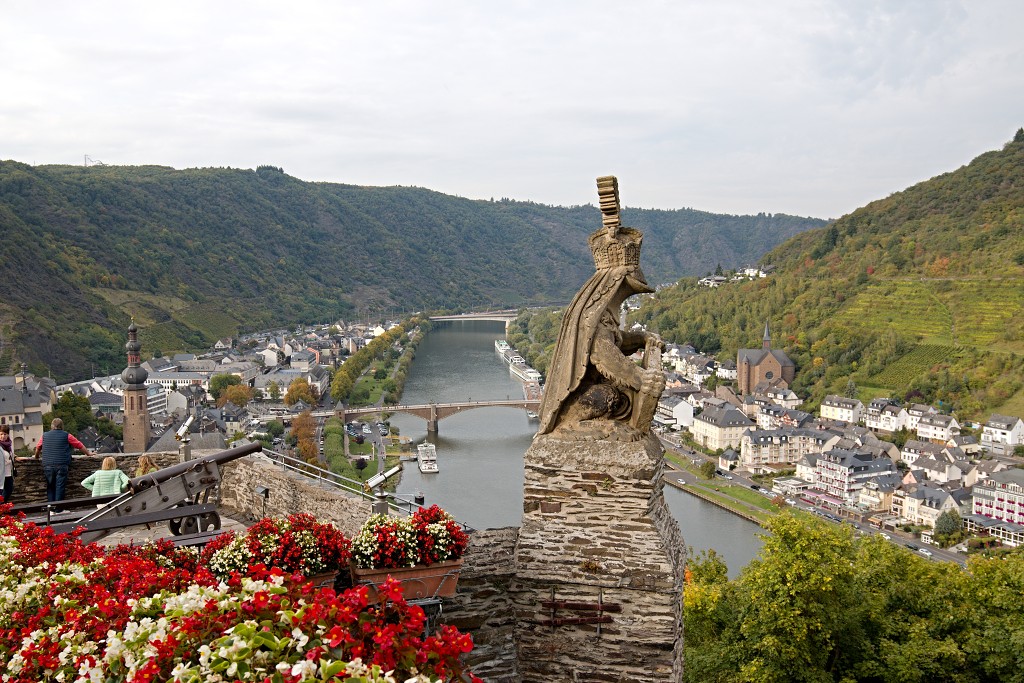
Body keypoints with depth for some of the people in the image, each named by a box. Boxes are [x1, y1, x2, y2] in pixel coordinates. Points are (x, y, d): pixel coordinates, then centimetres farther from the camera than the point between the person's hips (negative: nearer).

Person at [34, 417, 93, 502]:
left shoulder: (44, 436, 12)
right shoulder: (66, 436, 4)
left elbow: (38, 448, 25)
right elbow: (80, 446, 9)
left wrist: (37, 456, 45)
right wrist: (88, 453, 24)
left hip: (48, 465, 3)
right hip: (62, 465, -3)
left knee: (50, 488, 11)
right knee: (60, 487, -2)